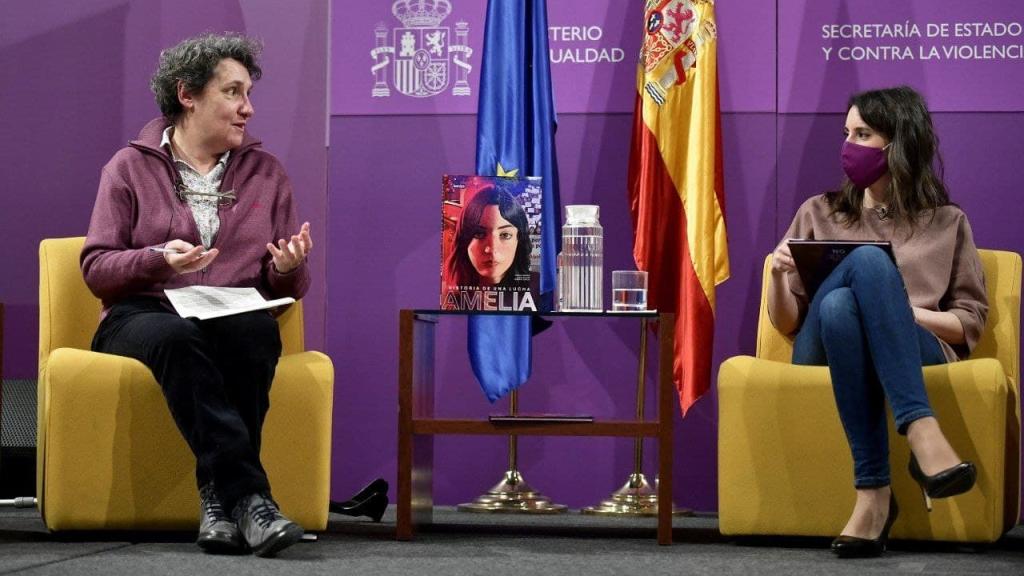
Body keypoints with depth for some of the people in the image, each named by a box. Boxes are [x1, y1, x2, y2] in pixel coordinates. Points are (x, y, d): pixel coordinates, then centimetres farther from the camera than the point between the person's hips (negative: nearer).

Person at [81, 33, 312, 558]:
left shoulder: (265, 171, 17)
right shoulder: (131, 167, 10)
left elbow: (288, 287, 17)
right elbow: (96, 268, 3)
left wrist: (288, 268, -8)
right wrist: (158, 258, -16)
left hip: (237, 320, 2)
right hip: (143, 315, -2)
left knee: (255, 331, -36)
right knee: (177, 338, -39)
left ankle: (219, 495, -36)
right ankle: (248, 495, -47)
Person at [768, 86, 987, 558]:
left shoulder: (947, 223, 19)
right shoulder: (820, 214, 23)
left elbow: (970, 322, 12)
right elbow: (786, 323, 18)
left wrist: (899, 311, -6)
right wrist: (778, 276, -4)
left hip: (919, 350, -1)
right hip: (824, 350, 1)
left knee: (869, 263, -36)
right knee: (848, 290, -34)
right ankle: (921, 432, -49)